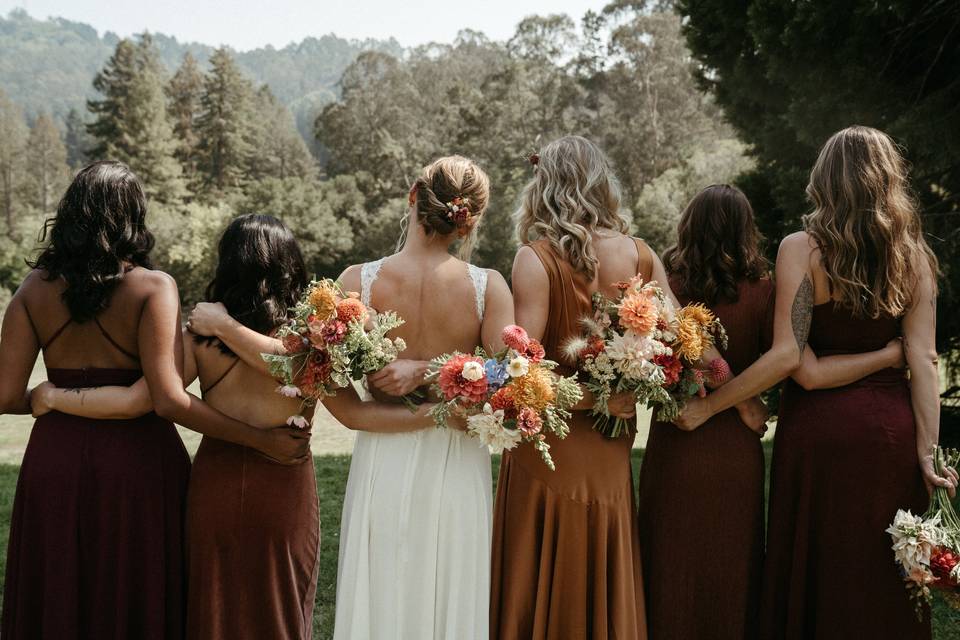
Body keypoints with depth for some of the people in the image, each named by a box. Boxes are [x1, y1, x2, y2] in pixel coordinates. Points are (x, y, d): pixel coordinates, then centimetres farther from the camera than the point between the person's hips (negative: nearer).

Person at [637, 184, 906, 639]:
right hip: (737, 453, 1)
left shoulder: (666, 288, -8)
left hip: (674, 453, 0)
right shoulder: (760, 292, -8)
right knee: (731, 581, 15)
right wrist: (889, 355, -5)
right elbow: (809, 373, -15)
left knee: (673, 583, 12)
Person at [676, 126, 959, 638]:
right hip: (892, 425, 3)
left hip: (818, 425, -3)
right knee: (882, 574, 14)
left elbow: (788, 354, -16)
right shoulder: (914, 255, 1)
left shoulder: (801, 249, -10)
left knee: (815, 568, 9)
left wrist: (706, 407, -11)